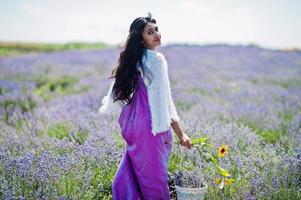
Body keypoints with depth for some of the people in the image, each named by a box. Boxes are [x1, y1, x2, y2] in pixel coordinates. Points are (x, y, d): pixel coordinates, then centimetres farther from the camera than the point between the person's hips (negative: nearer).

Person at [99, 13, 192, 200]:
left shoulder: (133, 58, 8)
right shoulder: (157, 59, -15)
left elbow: (121, 86, 14)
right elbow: (163, 99, -18)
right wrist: (180, 133, -16)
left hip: (132, 120, 8)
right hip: (150, 122, -8)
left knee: (131, 168, 17)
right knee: (154, 173, 3)